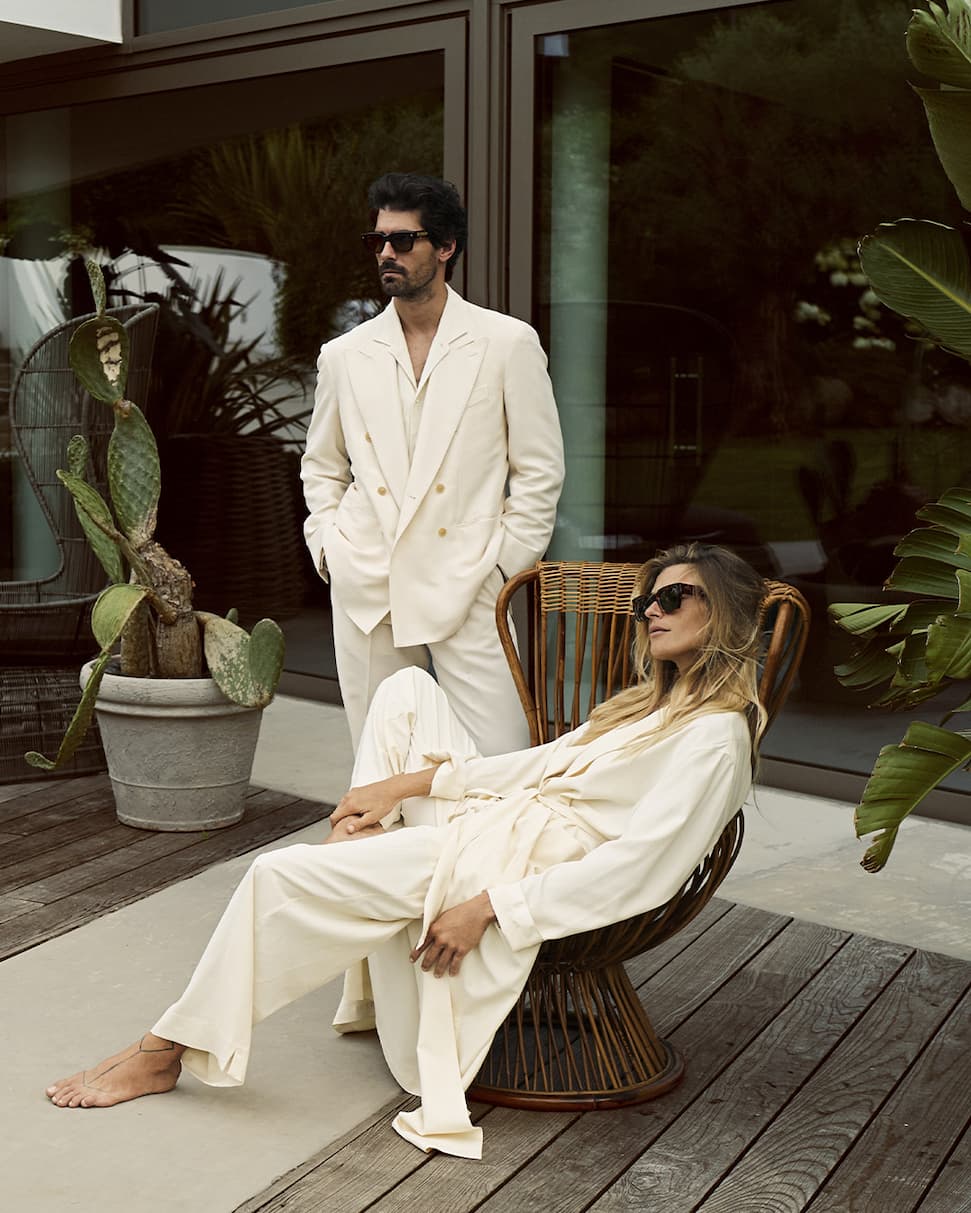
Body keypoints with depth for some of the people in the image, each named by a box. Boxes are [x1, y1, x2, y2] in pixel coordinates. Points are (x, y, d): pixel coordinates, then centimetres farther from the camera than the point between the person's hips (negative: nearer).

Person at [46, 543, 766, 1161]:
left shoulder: (716, 734, -11)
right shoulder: (655, 702, 20)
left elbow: (640, 869, -21)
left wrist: (488, 906, -25)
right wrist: (408, 782, 6)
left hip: (515, 867, -9)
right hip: (484, 822, 9)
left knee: (281, 876, -15)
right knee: (408, 688, 8)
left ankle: (166, 1052, -1)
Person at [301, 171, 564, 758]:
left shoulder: (508, 343, 2)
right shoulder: (343, 355, 11)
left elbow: (540, 468, 4)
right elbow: (322, 466, 23)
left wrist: (508, 561, -3)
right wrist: (326, 546, 9)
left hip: (467, 586, -3)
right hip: (366, 591, 3)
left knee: (498, 764, -6)